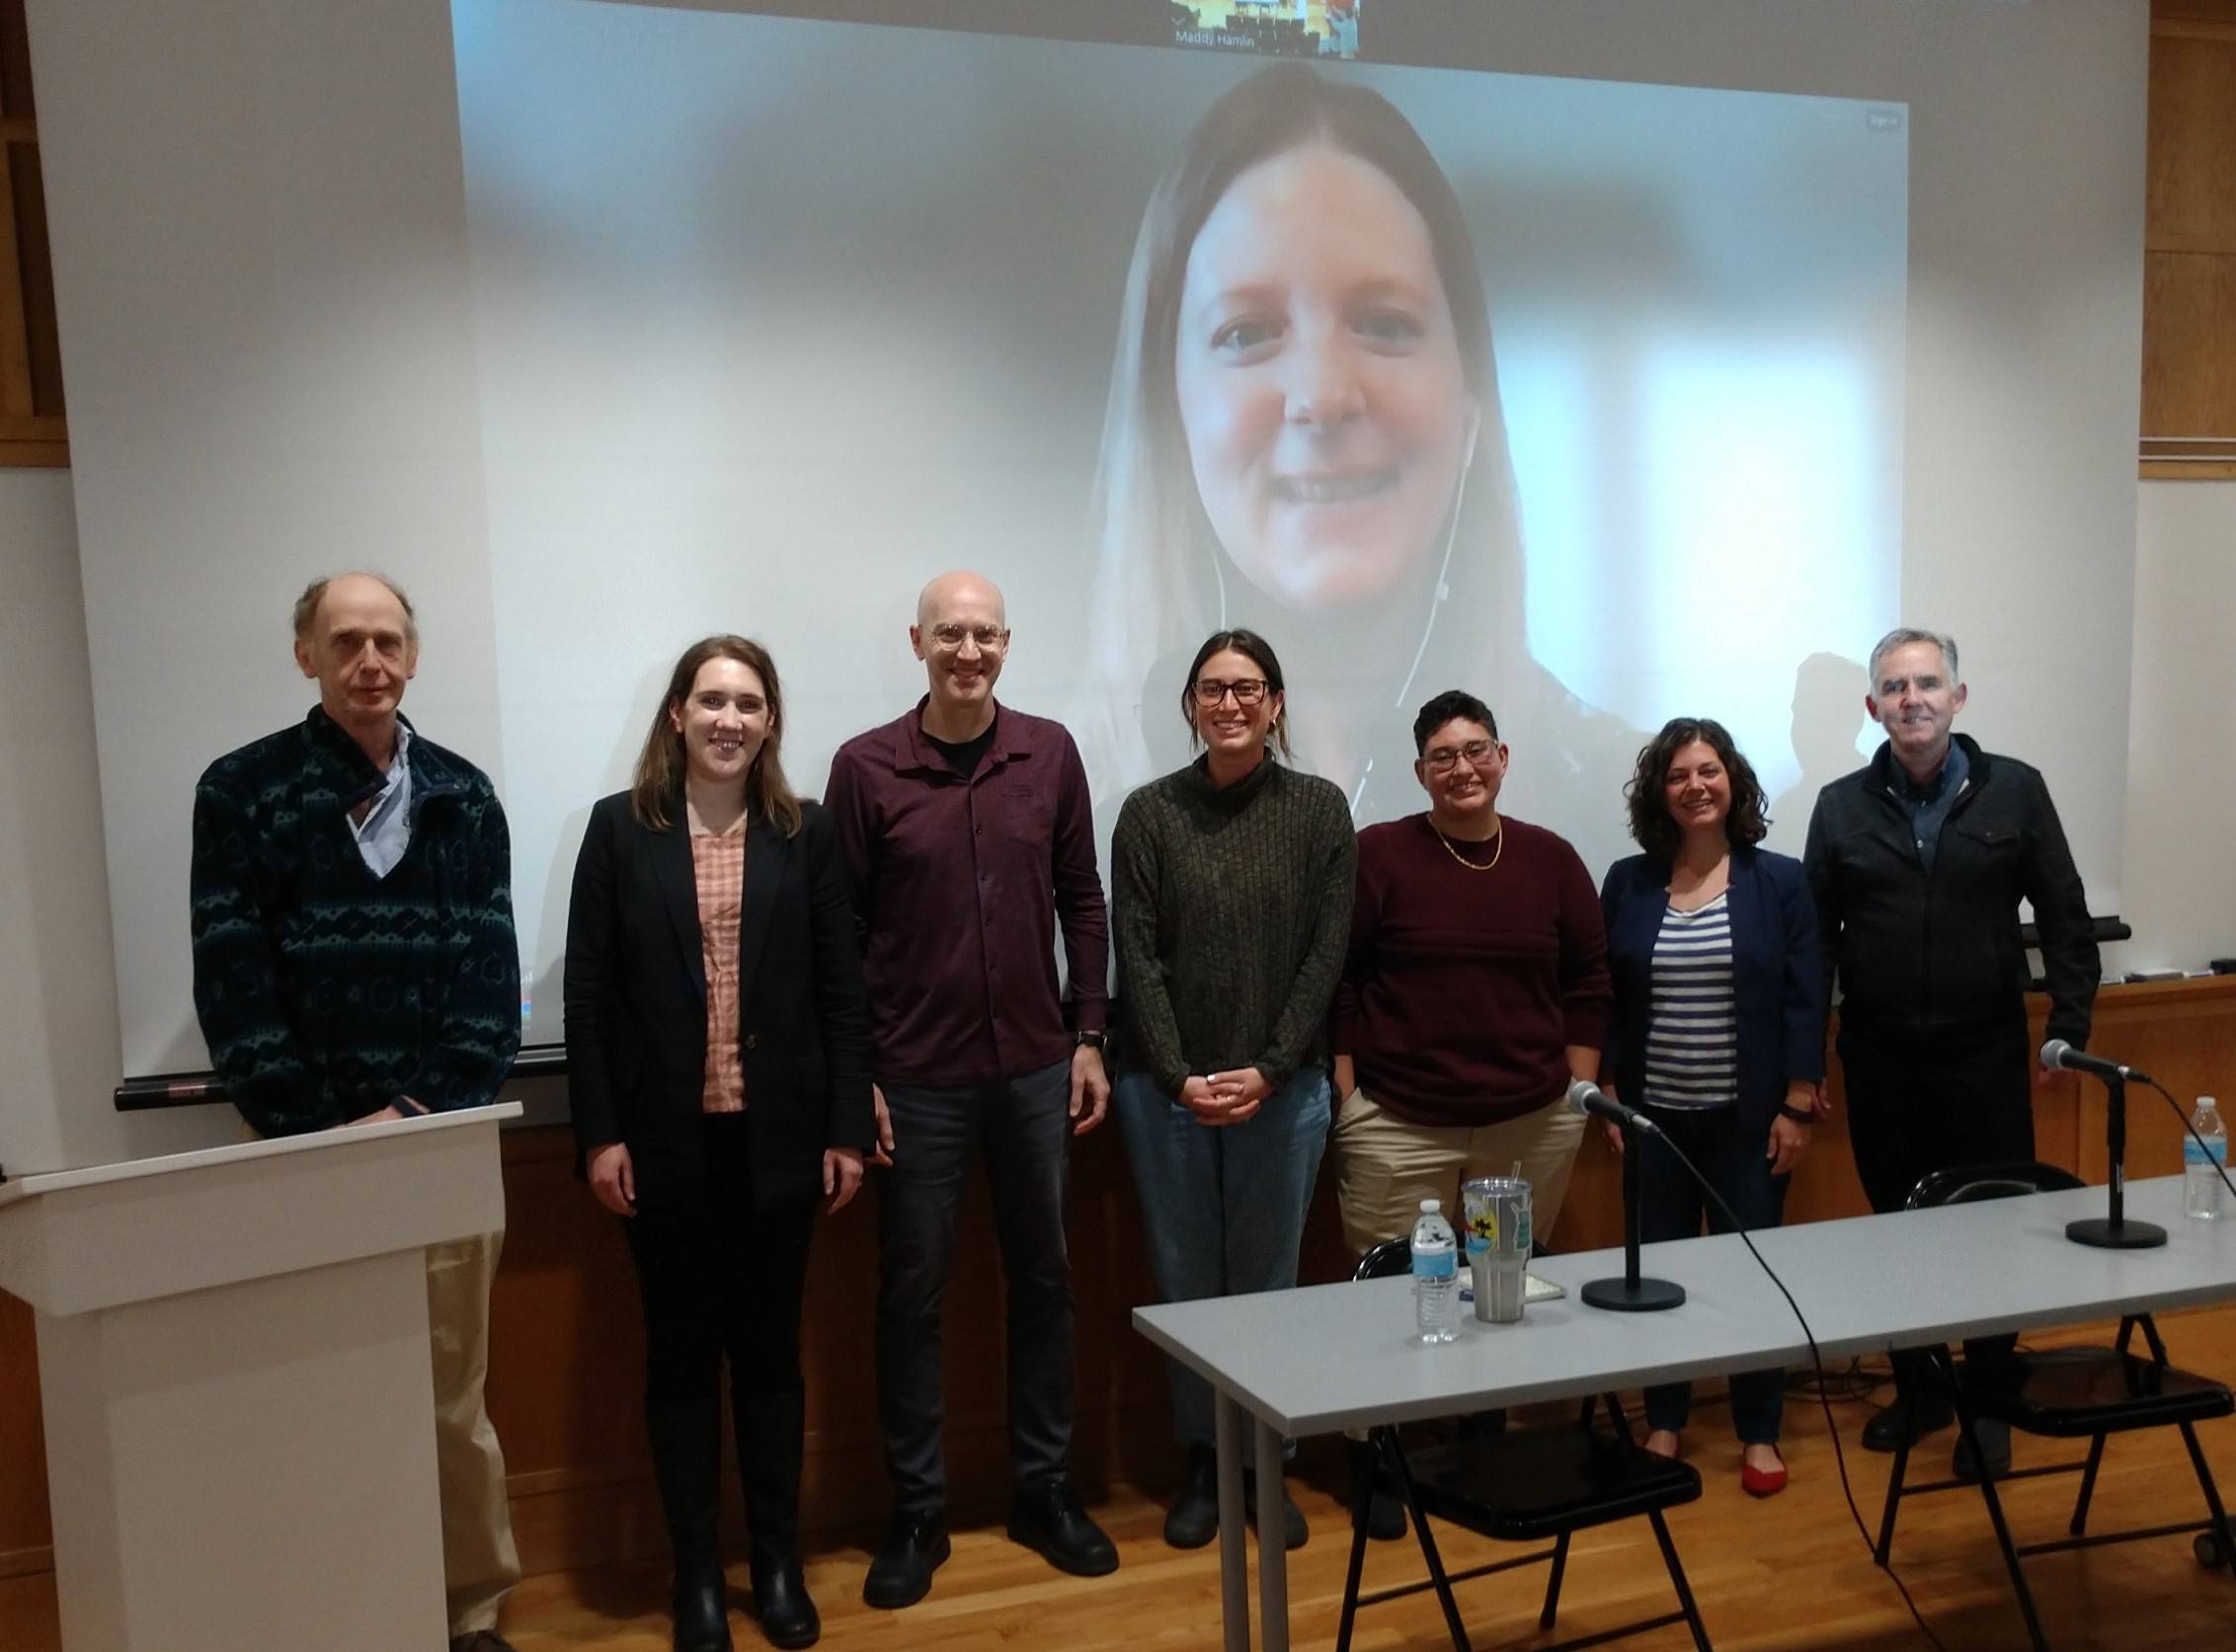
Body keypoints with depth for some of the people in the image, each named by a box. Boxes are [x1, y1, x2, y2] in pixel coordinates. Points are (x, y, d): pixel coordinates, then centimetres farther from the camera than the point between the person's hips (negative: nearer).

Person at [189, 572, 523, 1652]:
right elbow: (232, 986, -5)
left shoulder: (462, 796, 8)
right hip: (305, 1148, -1)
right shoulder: (242, 791, 0)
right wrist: (317, 1132, -11)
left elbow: (492, 975, 3)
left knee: (452, 1398, 6)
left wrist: (419, 1113, -9)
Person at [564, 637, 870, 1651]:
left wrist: (848, 1128, -2)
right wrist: (599, 1132, -6)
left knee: (770, 1349, 11)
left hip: (776, 1136, 1)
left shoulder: (807, 834, 2)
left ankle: (778, 1564, 25)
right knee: (680, 1355, 9)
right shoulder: (620, 828, 0)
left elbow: (842, 990, 2)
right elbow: (587, 993, -1)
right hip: (665, 1138, 0)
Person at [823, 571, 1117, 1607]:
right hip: (918, 1081, -2)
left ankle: (1045, 1490, 29)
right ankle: (917, 1512, 22)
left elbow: (1082, 902, 6)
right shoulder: (865, 767, -6)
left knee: (1042, 1279, 13)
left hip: (1035, 1071, 3)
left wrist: (1088, 1037, 4)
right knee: (912, 1292, 7)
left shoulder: (1050, 753, 1)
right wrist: (853, 1077, -6)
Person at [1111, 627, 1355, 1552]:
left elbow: (1327, 951, -3)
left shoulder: (1318, 809, 1)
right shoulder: (1149, 812, 0)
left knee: (1268, 1281, 8)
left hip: (1284, 1086, 0)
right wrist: (1180, 1075, -12)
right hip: (1166, 1087, 0)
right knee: (1185, 1282, 9)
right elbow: (1137, 957, -3)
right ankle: (1201, 1464, 24)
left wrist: (1271, 1069, -11)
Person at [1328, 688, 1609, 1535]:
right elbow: (1335, 983, -3)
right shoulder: (1379, 854, -3)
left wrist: (1580, 1086, 6)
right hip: (1398, 1126, -3)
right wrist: (1347, 1095, -6)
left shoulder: (1550, 857, 6)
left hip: (1534, 1124, 3)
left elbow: (1588, 982, 11)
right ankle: (1377, 1465, 18)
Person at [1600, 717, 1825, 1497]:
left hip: (1749, 1116, -1)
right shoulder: (1626, 884, 2)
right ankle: (1663, 1424, 23)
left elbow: (1805, 1002, -4)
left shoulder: (1780, 881, -2)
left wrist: (1798, 1107, -8)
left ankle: (1759, 1435, 19)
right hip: (1654, 1115, 2)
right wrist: (1608, 1097, 0)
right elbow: (1604, 1000, 4)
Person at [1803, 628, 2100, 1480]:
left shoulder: (2015, 791, -1)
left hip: (1986, 1055, -1)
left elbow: (2064, 917, 1)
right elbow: (1816, 940, 2)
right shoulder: (1842, 807, 1)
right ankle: (1916, 1389, 26)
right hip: (1880, 1060, 1)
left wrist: (2070, 1027, -5)